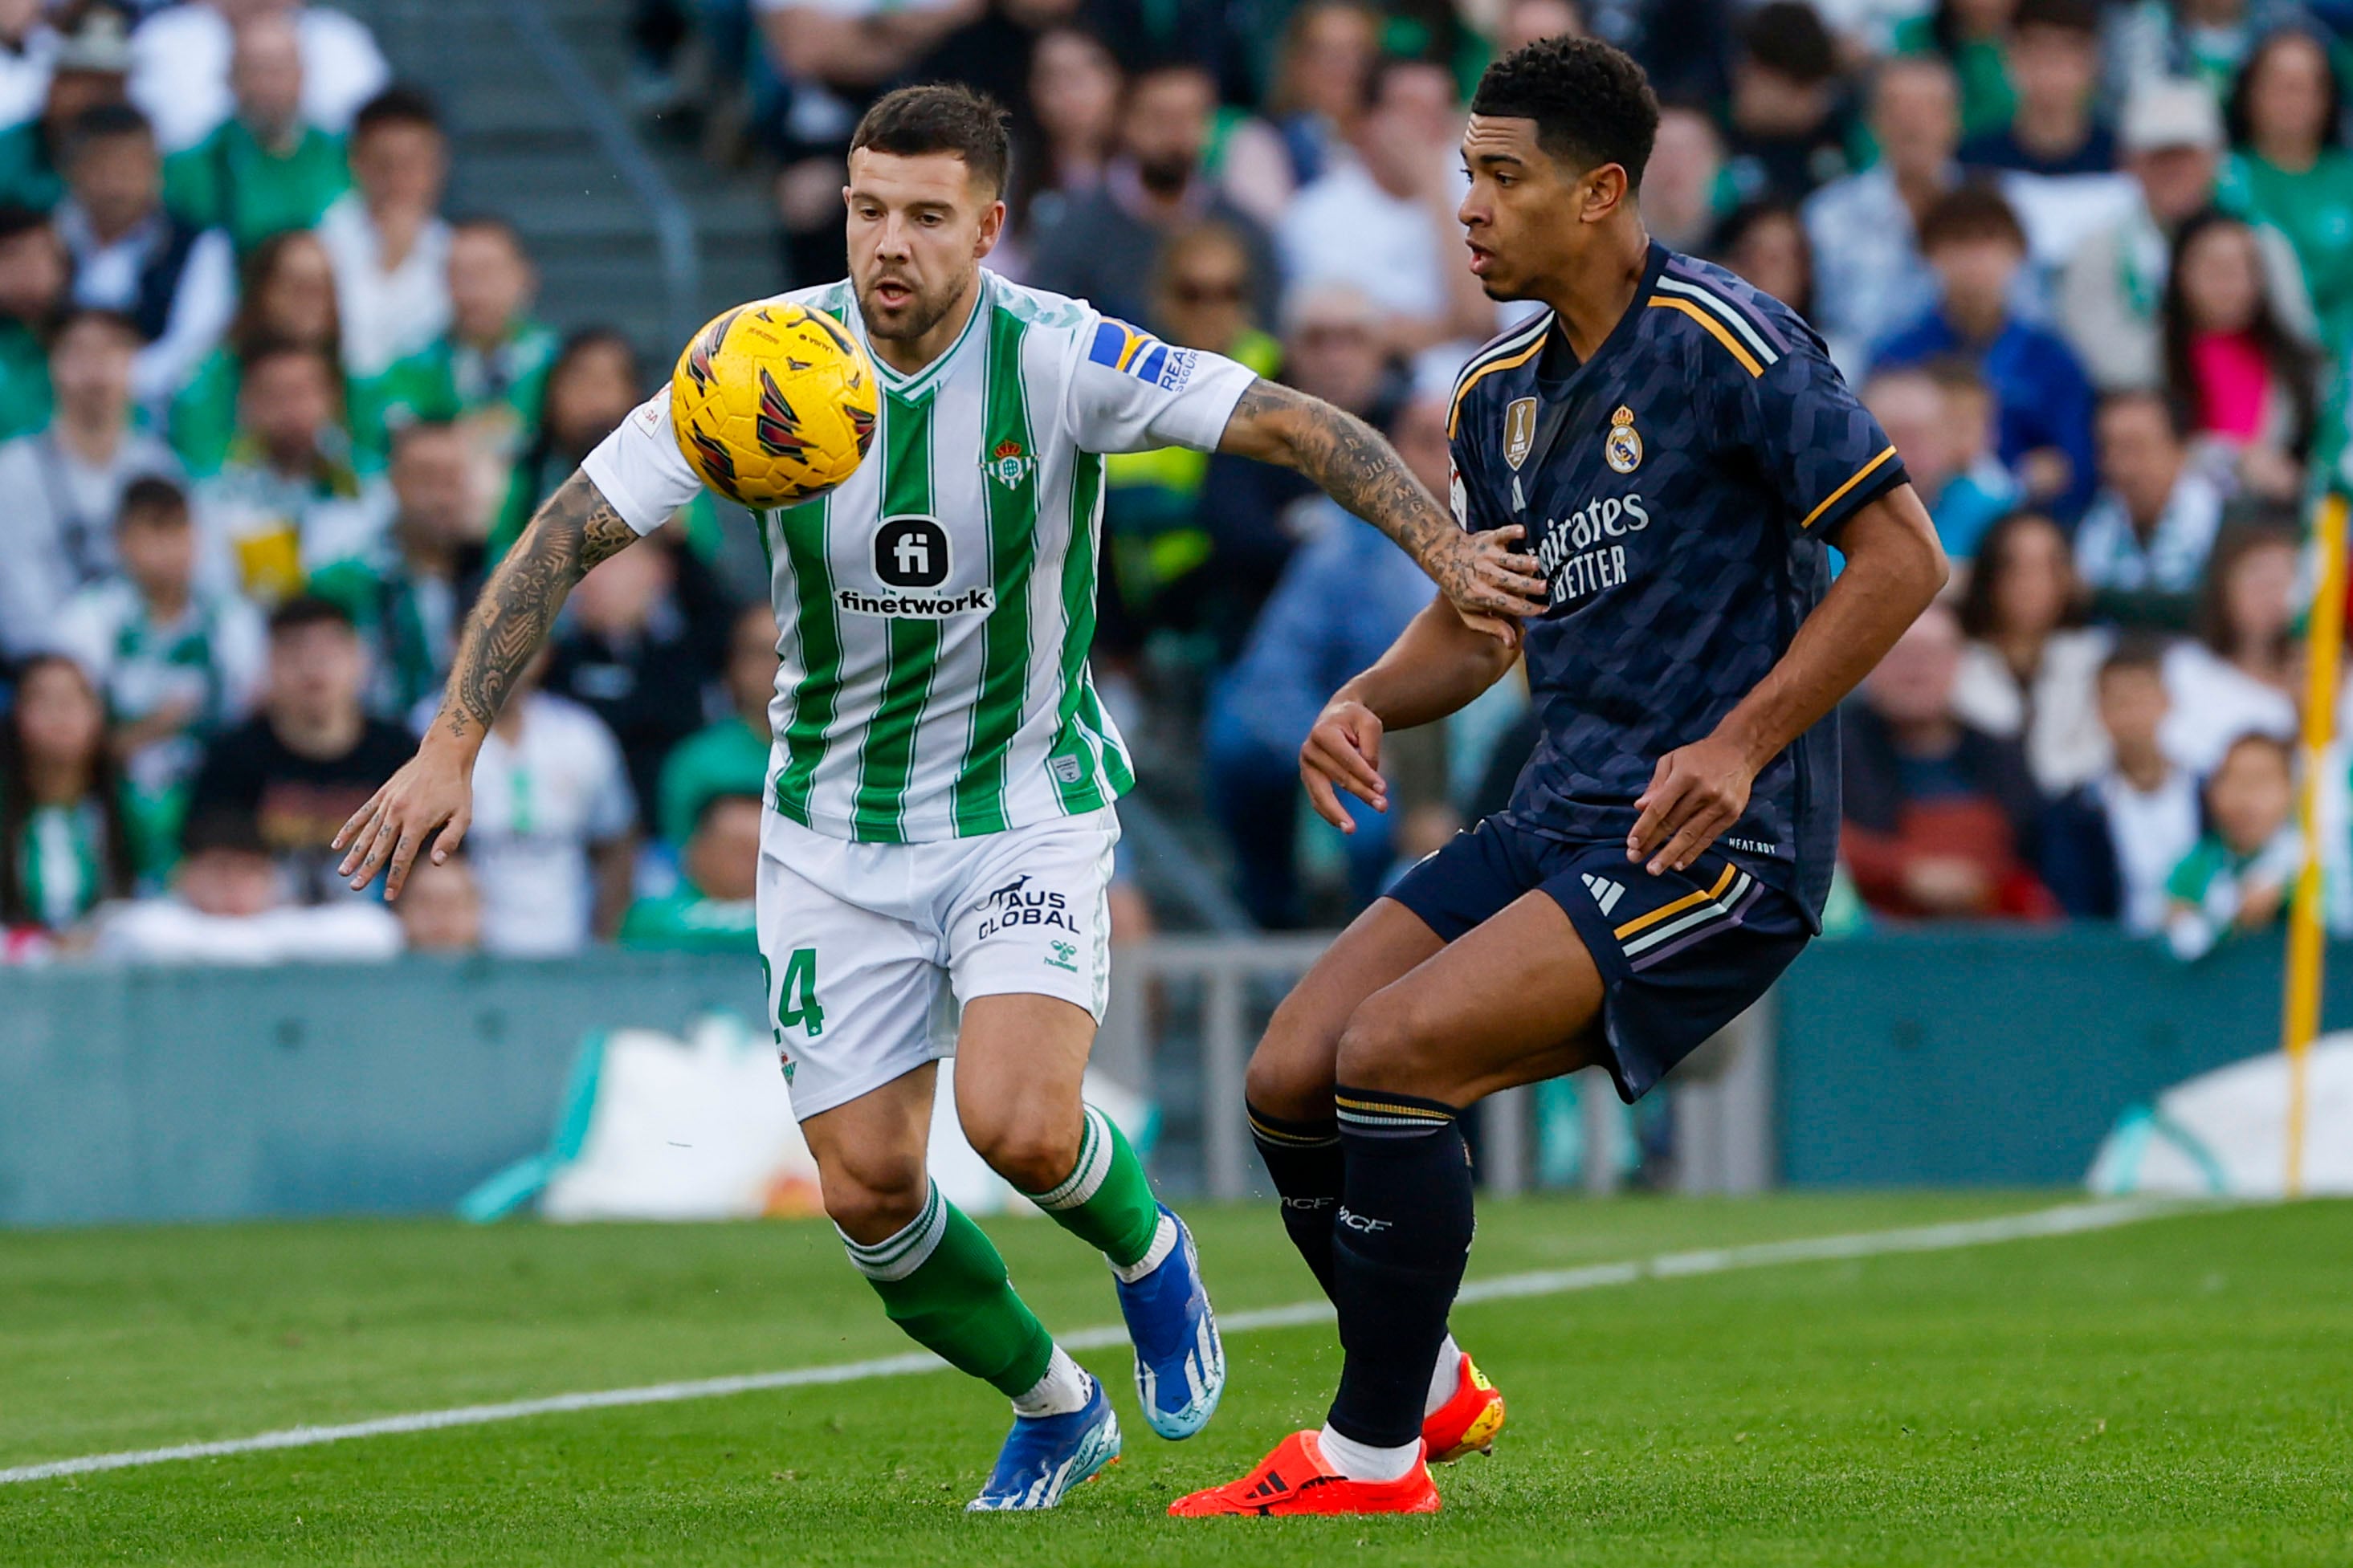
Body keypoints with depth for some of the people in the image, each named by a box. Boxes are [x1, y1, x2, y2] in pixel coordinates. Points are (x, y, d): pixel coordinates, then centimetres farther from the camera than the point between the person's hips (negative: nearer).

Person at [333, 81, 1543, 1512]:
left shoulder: (1057, 359, -17)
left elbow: (1290, 423, -19)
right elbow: (572, 532, -11)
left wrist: (1446, 546, -34)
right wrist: (453, 747, -19)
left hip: (1029, 807, -2)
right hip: (837, 836, 3)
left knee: (1019, 1125, -24)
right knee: (868, 1185, -2)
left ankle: (1146, 1249, 13)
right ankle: (1054, 1406, 27)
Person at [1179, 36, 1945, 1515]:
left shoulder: (1720, 340, -12)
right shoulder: (1501, 392, 12)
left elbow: (1904, 556, -13)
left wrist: (1739, 744, -18)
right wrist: (1364, 704, 2)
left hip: (1716, 842, -8)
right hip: (1558, 822, 8)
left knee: (1392, 1052, -22)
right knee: (1290, 1078, -3)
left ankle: (1373, 1457, -10)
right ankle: (1429, 1386, 21)